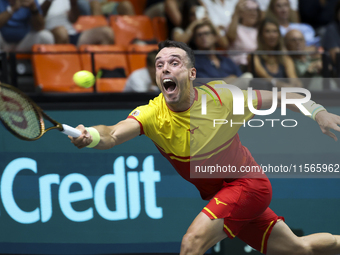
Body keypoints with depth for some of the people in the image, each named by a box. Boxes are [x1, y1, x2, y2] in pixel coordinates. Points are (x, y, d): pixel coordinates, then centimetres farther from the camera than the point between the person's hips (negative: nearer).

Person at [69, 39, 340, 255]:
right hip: (216, 196, 3)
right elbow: (114, 134, -38)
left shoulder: (221, 97, -18)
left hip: (247, 182, -3)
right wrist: (89, 136, -59)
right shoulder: (152, 114, -18)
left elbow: (277, 97, -3)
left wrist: (318, 111, -9)